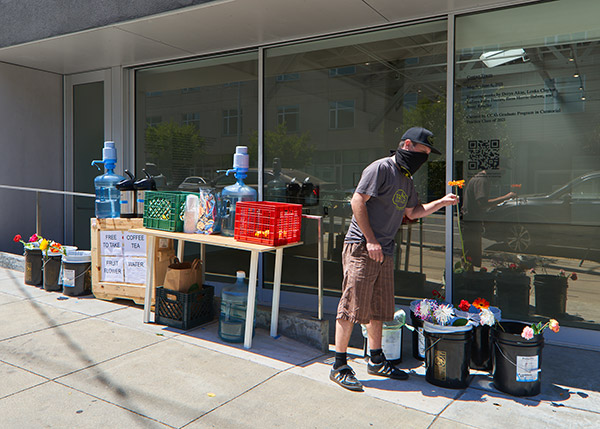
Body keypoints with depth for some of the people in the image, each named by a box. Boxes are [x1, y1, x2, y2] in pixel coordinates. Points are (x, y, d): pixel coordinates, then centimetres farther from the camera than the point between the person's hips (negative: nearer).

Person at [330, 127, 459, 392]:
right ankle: (339, 367, 4)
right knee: (352, 307, -6)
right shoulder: (381, 168, -9)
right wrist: (370, 240, -17)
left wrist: (442, 202, 16)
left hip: (384, 251, 9)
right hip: (362, 248, -9)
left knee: (379, 310, 15)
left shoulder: (407, 179, 19)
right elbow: (357, 201, -15)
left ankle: (376, 360, 28)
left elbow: (412, 211, 29)